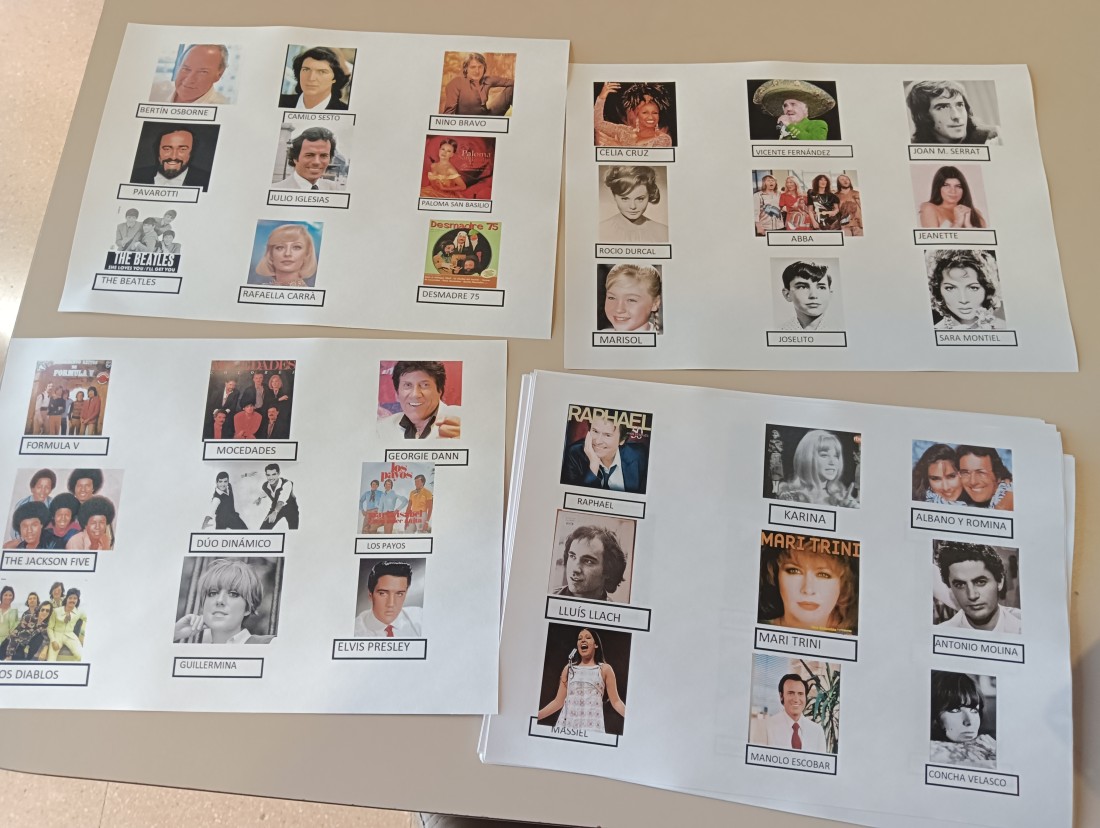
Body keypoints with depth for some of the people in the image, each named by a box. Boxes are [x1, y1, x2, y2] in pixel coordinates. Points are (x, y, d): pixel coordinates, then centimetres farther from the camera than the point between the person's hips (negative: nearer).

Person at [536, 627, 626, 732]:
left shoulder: (604, 669, 8)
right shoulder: (569, 668, 14)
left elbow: (616, 702, 4)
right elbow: (558, 701, 14)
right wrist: (535, 716, 6)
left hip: (592, 725, -2)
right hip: (567, 724, 2)